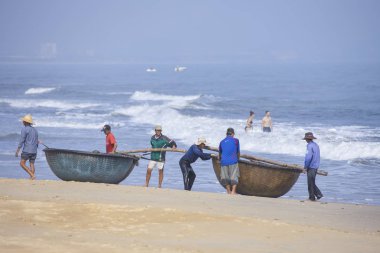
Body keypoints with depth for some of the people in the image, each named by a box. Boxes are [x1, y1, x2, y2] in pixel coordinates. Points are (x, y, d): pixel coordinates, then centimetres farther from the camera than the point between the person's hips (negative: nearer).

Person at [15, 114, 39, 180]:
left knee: (22, 163, 0)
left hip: (27, 150, -7)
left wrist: (17, 150, -10)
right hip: (34, 150, 7)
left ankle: (32, 175, -13)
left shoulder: (24, 129, -8)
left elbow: (21, 140, -13)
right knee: (32, 165, 10)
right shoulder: (35, 130, 14)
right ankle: (32, 176, 2)